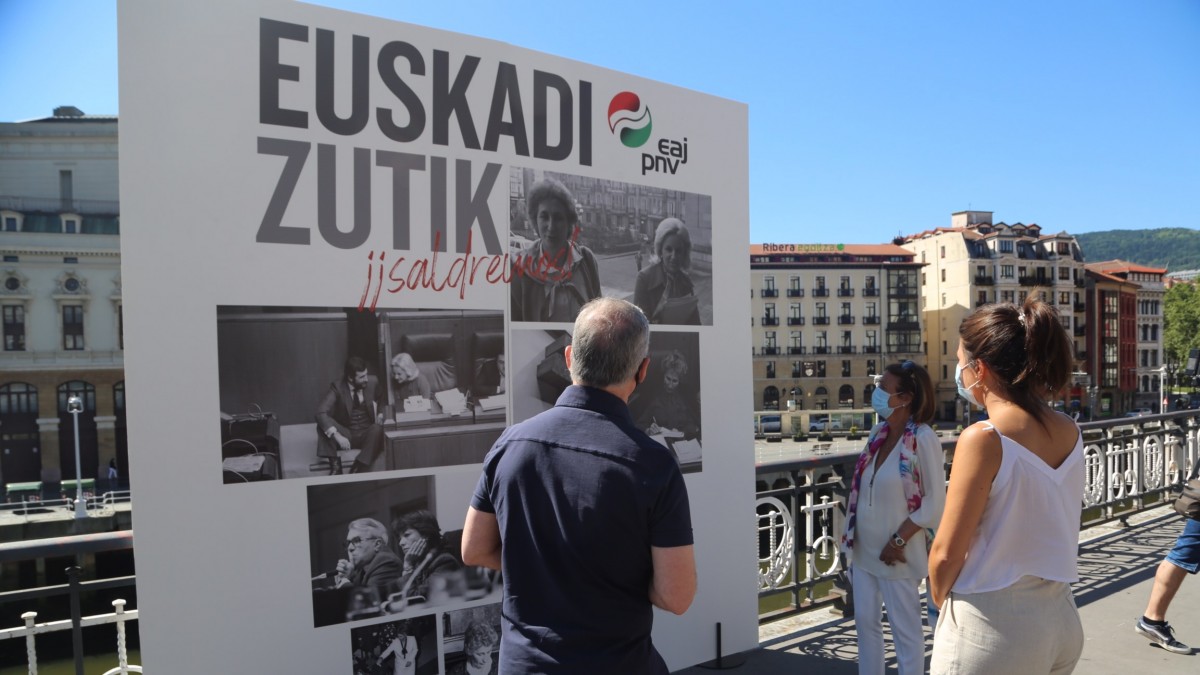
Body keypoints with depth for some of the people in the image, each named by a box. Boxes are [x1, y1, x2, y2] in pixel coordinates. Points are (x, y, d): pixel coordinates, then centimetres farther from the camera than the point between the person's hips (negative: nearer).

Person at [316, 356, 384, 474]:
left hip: (367, 434, 1)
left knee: (377, 429, -33)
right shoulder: (337, 388, -13)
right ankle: (335, 464, -26)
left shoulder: (373, 382, -6)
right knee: (323, 423, -26)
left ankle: (358, 469, -32)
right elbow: (321, 413, -27)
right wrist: (337, 436, -38)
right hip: (345, 434, -1)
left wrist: (379, 414, 2)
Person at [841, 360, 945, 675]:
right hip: (864, 548, 7)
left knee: (905, 629, 9)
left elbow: (935, 503, -16)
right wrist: (853, 536, 9)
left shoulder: (922, 439, -17)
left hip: (895, 553, -7)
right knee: (865, 622, 17)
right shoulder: (878, 432, 4)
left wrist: (898, 541, -16)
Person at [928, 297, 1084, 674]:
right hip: (1060, 619, 7)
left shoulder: (983, 439, -21)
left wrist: (941, 600, 2)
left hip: (994, 627, -7)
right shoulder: (1069, 432, 0)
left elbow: (946, 554, -16)